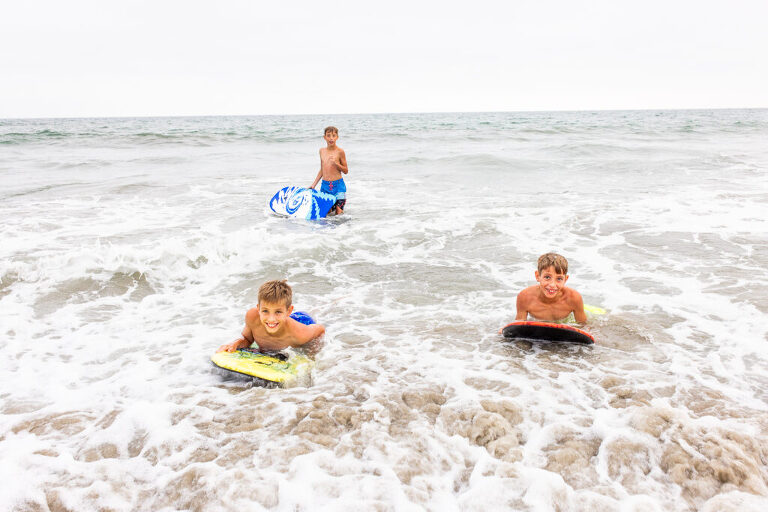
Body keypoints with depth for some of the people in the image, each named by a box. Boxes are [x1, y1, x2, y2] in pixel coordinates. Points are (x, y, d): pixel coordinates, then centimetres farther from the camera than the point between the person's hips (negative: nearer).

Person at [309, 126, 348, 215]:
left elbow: (346, 171, -2)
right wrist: (313, 184, 17)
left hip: (338, 185, -4)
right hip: (324, 185, 4)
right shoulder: (322, 151, 8)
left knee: (339, 213, -4)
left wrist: (336, 163, -19)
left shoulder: (340, 152, -7)